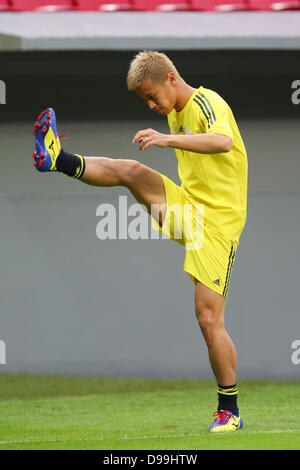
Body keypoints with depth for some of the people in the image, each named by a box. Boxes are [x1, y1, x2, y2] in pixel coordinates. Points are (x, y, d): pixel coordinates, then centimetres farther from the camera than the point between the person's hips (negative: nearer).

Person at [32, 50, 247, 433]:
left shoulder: (208, 103, -14)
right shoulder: (175, 113, 14)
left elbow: (223, 142, -37)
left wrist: (168, 139, -46)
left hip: (218, 221, -7)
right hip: (188, 207, 7)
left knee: (209, 320, -10)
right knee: (130, 171, -18)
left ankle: (229, 411, 0)